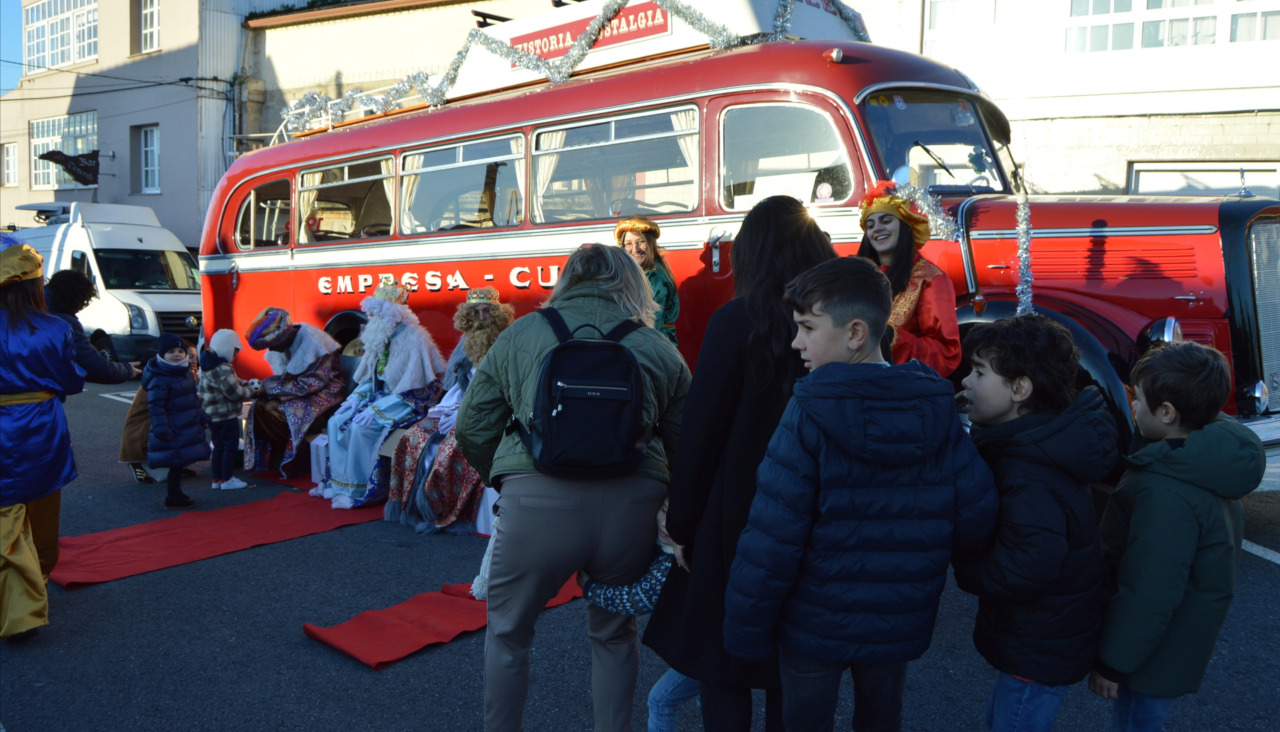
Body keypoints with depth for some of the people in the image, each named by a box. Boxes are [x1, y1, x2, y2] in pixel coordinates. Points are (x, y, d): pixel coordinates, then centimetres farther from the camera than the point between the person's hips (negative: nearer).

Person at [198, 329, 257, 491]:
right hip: (226, 415, -10)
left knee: (219, 446, 17)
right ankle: (226, 479, 7)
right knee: (230, 446, 1)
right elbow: (235, 392, -24)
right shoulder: (222, 369, -23)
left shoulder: (209, 365, 10)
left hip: (213, 415, 10)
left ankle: (217, 479, 23)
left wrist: (246, 383, 7)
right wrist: (251, 391, -8)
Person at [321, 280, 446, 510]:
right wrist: (356, 397, -3)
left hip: (410, 404, -9)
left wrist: (377, 410, -24)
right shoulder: (382, 338, 6)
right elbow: (371, 378, 16)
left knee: (361, 428, -26)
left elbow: (412, 390, -22)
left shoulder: (413, 340, -19)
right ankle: (338, 483, 3)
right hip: (384, 396, 9)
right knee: (336, 422, -4)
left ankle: (359, 491, -13)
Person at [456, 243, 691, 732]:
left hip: (539, 501, -1)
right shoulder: (658, 348, 15)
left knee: (507, 632, 22)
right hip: (633, 503, 2)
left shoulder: (520, 334, 14)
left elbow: (472, 429, 13)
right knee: (614, 635, 25)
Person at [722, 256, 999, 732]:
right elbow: (976, 518, -7)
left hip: (815, 625, -3)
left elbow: (772, 539, -20)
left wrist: (746, 633, -9)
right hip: (900, 626, 4)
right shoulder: (938, 410, -8)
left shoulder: (808, 415, -21)